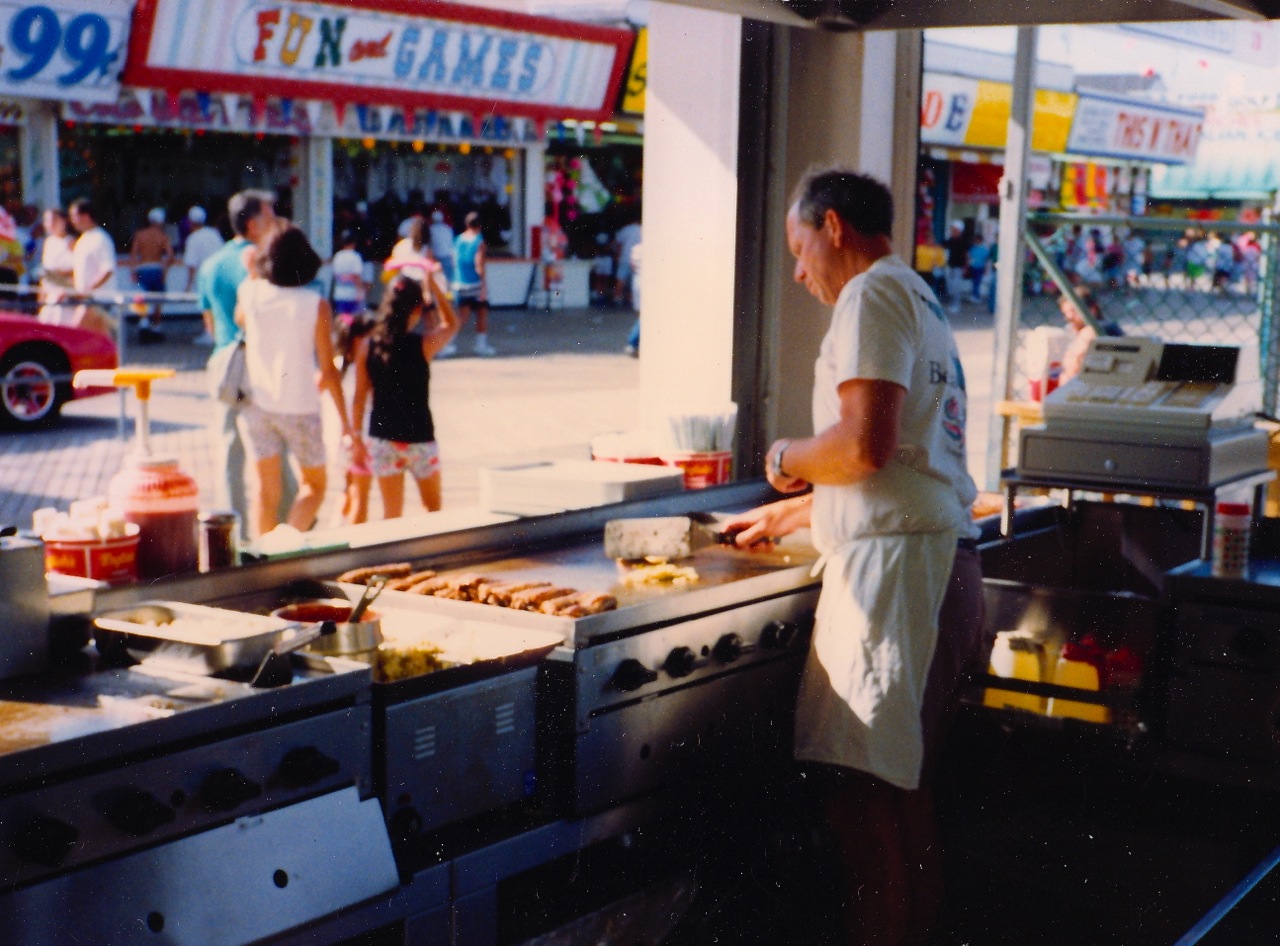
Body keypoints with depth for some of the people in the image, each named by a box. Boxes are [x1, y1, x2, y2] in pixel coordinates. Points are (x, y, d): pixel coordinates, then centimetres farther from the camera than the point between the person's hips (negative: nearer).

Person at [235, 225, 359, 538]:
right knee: (313, 484, 14)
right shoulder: (316, 304, -11)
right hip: (300, 407, -2)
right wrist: (345, 421, -2)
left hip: (258, 404, 2)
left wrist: (252, 269, 27)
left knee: (266, 487, 11)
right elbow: (328, 369, -10)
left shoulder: (249, 292, -4)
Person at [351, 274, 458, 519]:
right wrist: (432, 285, 9)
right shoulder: (424, 345, -11)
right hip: (418, 438, -2)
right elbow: (452, 324, 10)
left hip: (382, 438, 3)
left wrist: (356, 436, 10)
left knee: (391, 515, 9)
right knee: (433, 508, 17)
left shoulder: (367, 346, -4)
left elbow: (359, 397, 0)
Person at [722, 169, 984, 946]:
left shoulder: (873, 294, -6)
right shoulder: (920, 300, 24)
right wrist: (788, 512, 32)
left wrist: (787, 459, -1)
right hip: (946, 561, 11)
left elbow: (865, 445, -20)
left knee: (864, 790, -9)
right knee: (902, 787, 15)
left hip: (897, 565, -11)